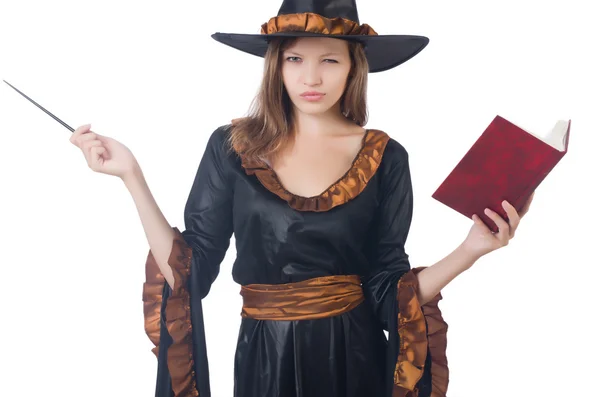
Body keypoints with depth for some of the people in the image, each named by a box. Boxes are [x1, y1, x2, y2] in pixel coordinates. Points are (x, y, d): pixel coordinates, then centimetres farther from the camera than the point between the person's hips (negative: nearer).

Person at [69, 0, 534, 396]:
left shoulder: (385, 159, -4)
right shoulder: (233, 147, -4)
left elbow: (389, 290, -3)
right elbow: (188, 272, -7)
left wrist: (472, 248, -16)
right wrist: (131, 174, -11)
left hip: (353, 357, 0)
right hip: (264, 358, 0)